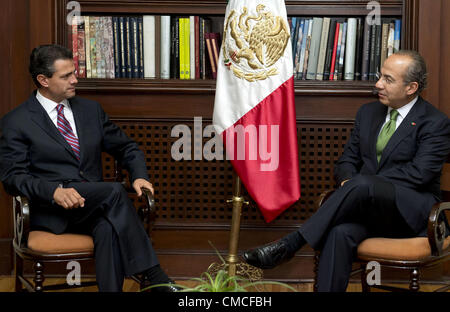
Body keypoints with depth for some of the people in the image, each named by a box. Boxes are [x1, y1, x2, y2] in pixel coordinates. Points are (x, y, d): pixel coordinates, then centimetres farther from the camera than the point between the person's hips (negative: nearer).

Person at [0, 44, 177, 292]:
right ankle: (154, 278, -31)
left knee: (109, 228, -35)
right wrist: (54, 191, -25)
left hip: (94, 205, 4)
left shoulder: (91, 110, 16)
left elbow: (127, 148, 22)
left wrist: (139, 176, 0)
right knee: (114, 191, -31)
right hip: (51, 212, -4)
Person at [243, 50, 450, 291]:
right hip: (368, 206, 5)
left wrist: (357, 184, -17)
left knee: (361, 185, -36)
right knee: (341, 232, -33)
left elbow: (418, 173, -14)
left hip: (411, 211, -4)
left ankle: (289, 245, -32)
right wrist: (347, 181, -10)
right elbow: (347, 160, 17)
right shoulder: (368, 113, 16)